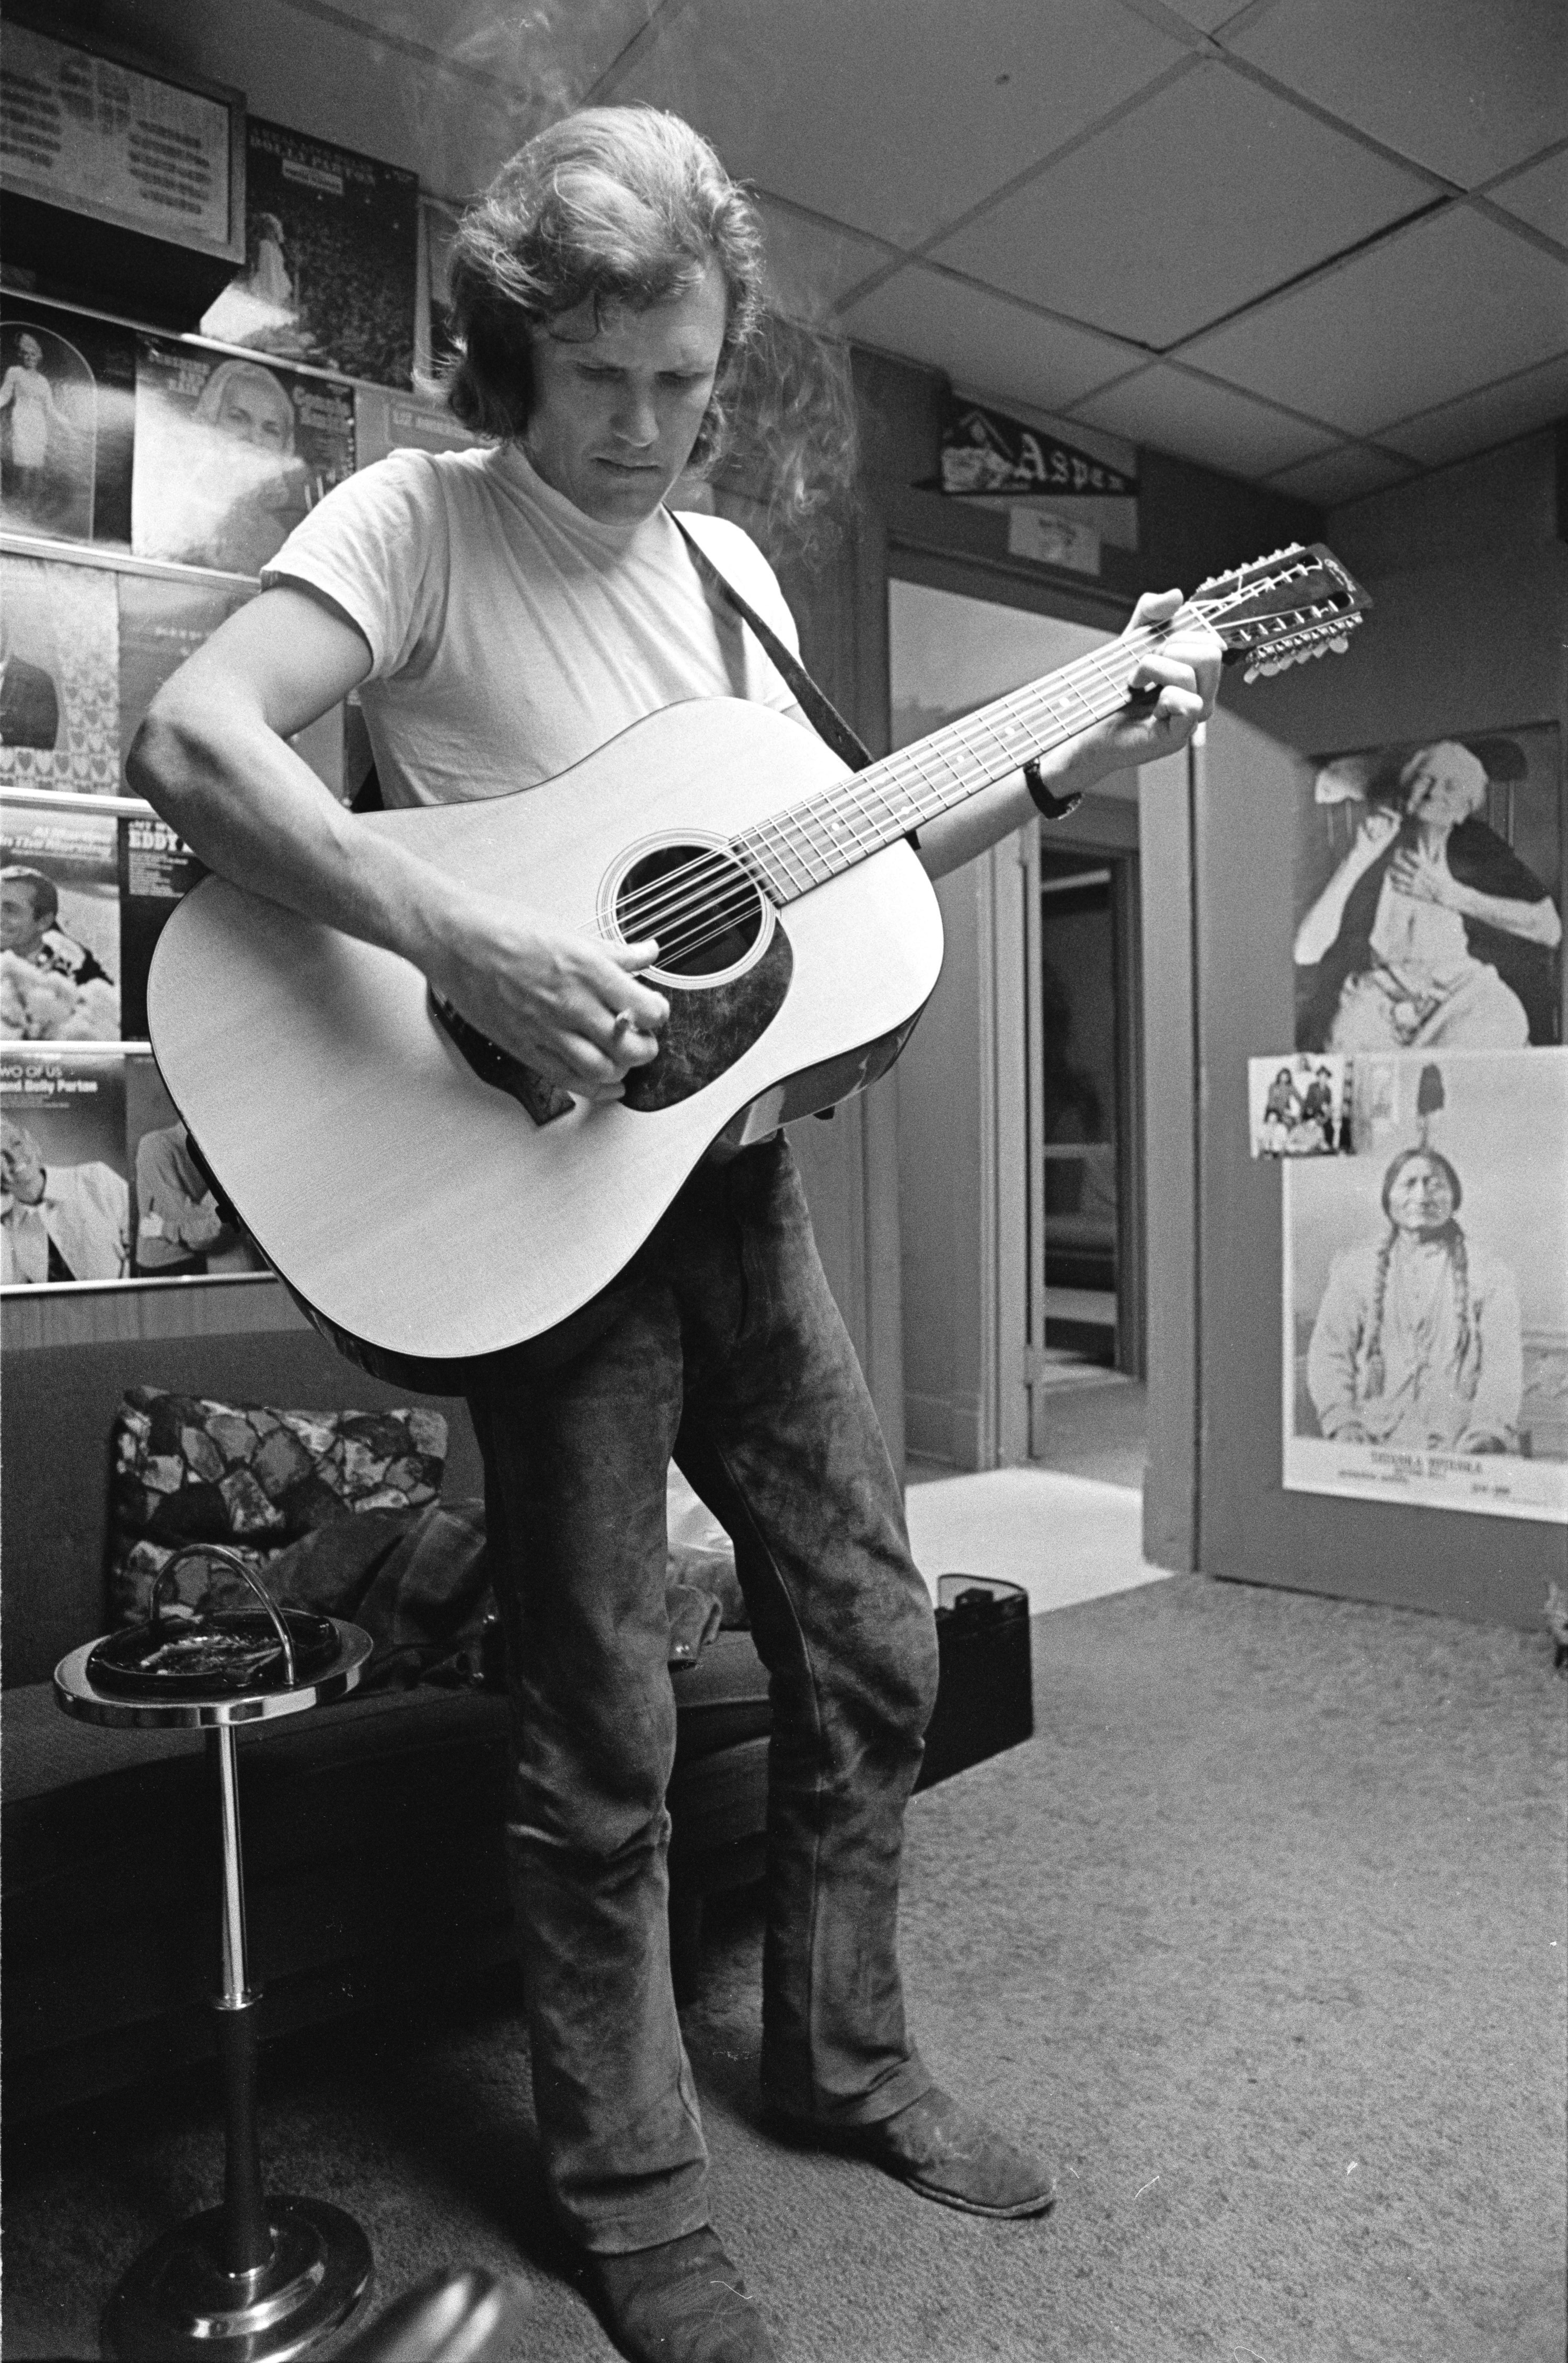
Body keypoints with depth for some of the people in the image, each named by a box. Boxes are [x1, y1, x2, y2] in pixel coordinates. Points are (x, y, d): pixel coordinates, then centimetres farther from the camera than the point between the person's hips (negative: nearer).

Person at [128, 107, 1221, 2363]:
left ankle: (840, 2054, 36)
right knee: (605, 1730, 2)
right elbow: (190, 739, -21)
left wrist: (1074, 762, 11)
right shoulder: (421, 517, -6)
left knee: (872, 1641, 12)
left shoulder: (726, 559, 14)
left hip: (735, 1166, 7)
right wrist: (472, 945, -31)